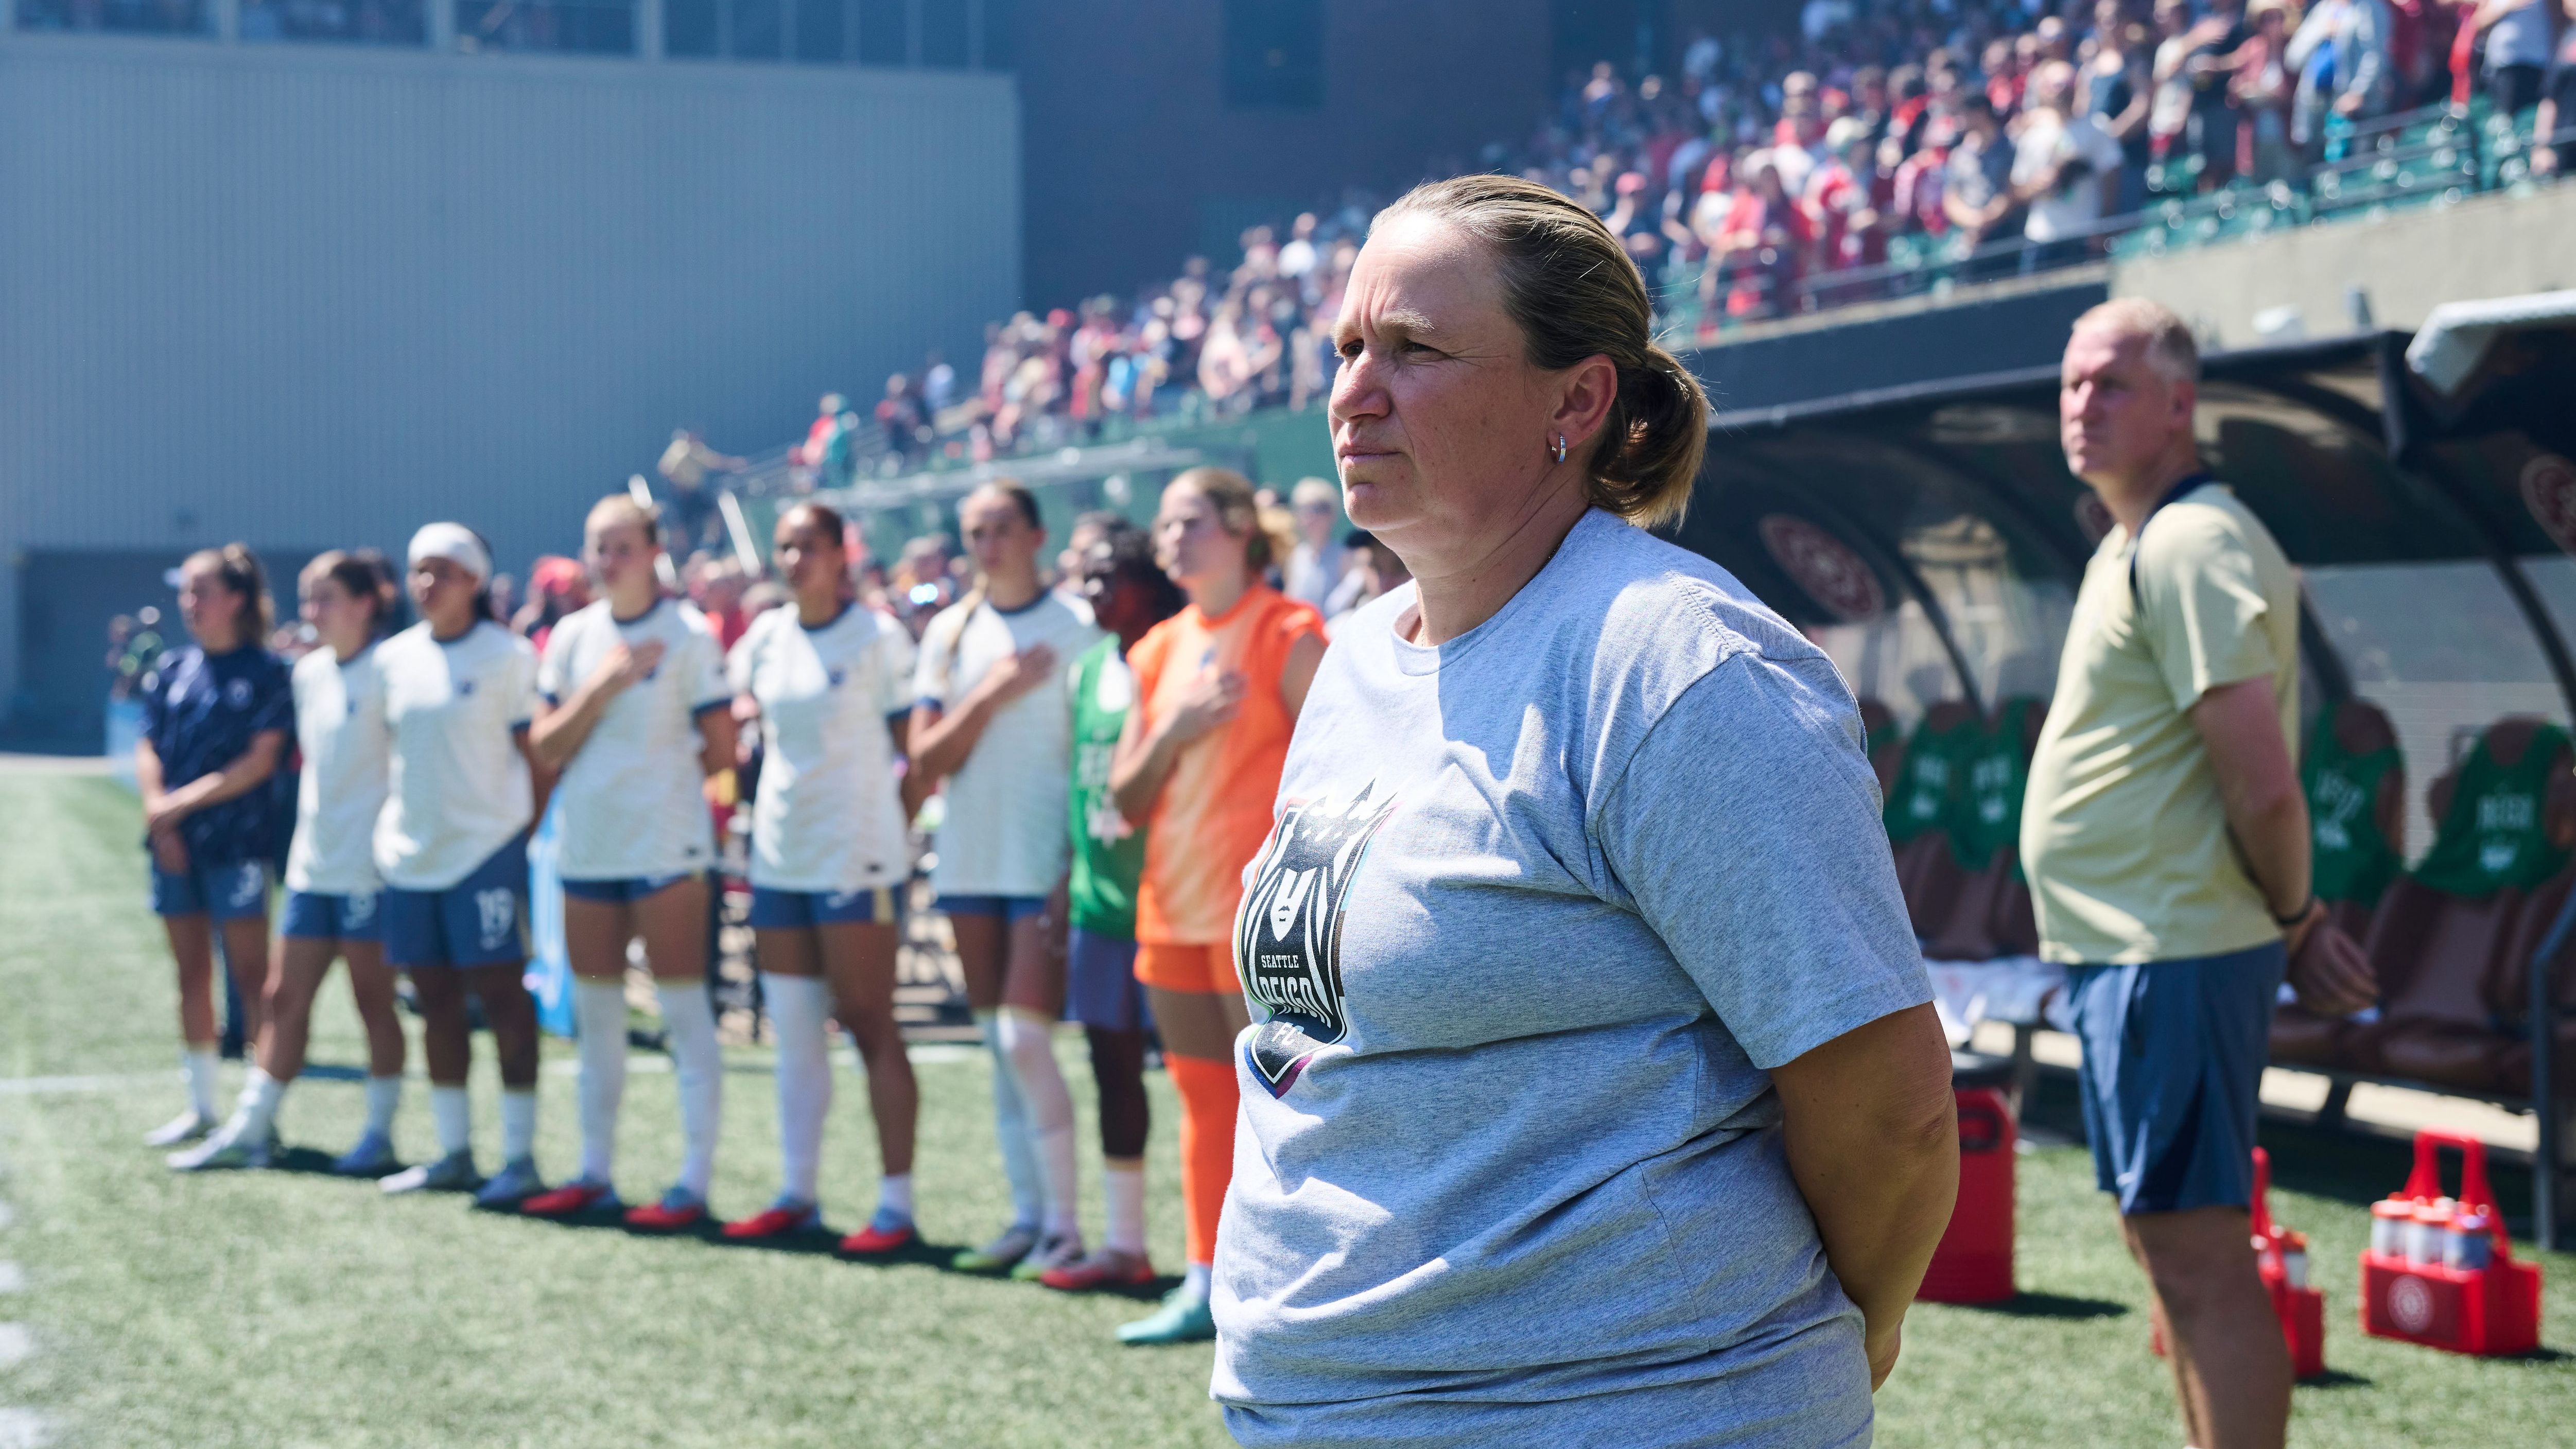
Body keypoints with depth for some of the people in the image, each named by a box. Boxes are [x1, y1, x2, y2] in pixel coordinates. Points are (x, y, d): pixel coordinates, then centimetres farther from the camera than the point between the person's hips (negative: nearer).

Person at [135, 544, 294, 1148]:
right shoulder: (172, 669, 10)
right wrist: (157, 807, -9)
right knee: (192, 973, 12)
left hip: (236, 842, -5)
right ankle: (201, 1108, 21)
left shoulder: (265, 672, -5)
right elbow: (148, 748, 8)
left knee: (250, 973, -3)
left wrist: (188, 800, -13)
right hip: (174, 844, 6)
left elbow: (262, 759, -10)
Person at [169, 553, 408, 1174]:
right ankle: (249, 1130, 13)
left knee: (374, 999, 2)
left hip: (370, 866, -7)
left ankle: (380, 1135, 11)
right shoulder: (309, 672, 11)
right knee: (284, 998, 9)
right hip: (313, 861, 7)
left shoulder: (386, 670, -11)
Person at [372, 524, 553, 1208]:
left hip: (485, 847, -6)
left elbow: (537, 753, -4)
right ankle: (453, 1152, 18)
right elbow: (390, 752, 17)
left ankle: (520, 1157, 0)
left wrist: (536, 836, -9)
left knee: (500, 993, -5)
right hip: (408, 847, 6)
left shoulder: (509, 656, -5)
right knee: (436, 1000, 9)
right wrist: (387, 831, 12)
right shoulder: (393, 658, 10)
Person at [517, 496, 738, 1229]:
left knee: (684, 1011, -4)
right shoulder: (572, 636, 8)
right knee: (595, 1016, 11)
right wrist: (601, 687, -10)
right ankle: (595, 1173, 20)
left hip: (666, 847, -5)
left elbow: (721, 751, -4)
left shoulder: (688, 634, -6)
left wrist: (658, 772, 5)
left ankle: (694, 1182, -2)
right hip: (585, 847, 5)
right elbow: (545, 747, 2)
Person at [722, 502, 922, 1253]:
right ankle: (796, 1194, 15)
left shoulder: (879, 636, -6)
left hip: (856, 857, -6)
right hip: (778, 853, 6)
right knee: (793, 1032, 9)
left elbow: (919, 746, -5)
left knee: (869, 1024, -6)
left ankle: (896, 1201, -4)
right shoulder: (764, 636, 9)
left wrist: (894, 820, -7)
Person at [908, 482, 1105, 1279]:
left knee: (1025, 1041, -12)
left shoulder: (1078, 625, -3)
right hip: (971, 857, 5)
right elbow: (927, 760, 4)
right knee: (998, 1048, 8)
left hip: (1045, 862, -5)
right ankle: (1026, 1218, 15)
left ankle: (1064, 1225, -4)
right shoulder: (949, 632, 9)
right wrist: (992, 694, -10)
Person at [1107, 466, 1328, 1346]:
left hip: (1259, 906, -7)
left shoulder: (1288, 633, -5)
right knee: (1204, 1099, 10)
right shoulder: (1160, 651, 14)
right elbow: (1126, 800, 12)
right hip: (1173, 904, 7)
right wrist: (1177, 729, -6)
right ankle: (1206, 1284, 15)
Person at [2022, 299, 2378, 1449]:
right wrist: (2297, 927, 16)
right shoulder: (2132, 546, 17)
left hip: (2168, 959, -11)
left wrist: (2295, 924, -7)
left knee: (2196, 1253, -8)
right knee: (2165, 1236, 18)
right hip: (2128, 954, 11)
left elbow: (2262, 785, -21)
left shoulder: (2190, 546, -16)